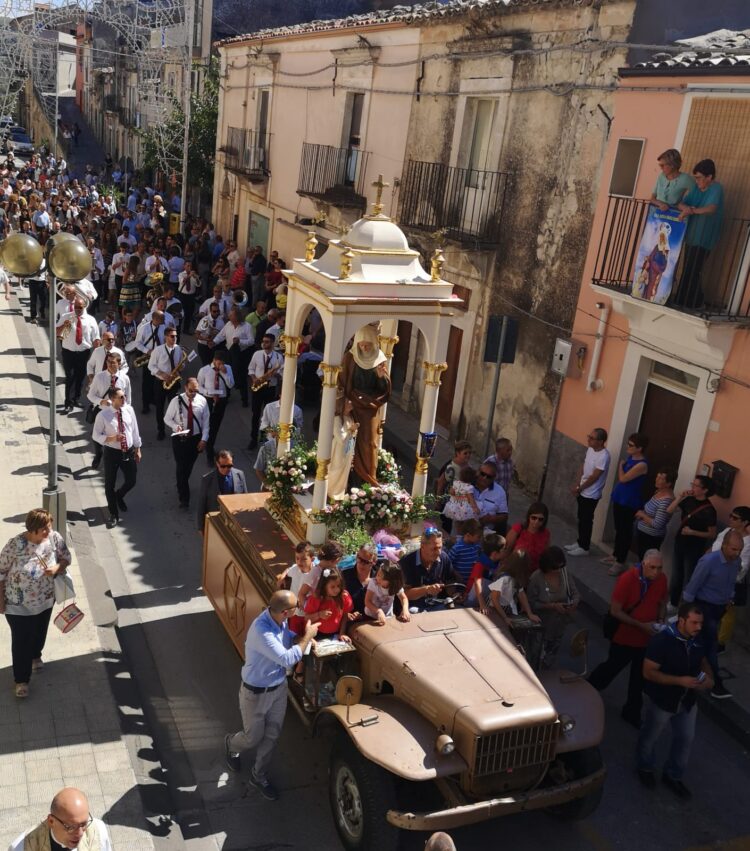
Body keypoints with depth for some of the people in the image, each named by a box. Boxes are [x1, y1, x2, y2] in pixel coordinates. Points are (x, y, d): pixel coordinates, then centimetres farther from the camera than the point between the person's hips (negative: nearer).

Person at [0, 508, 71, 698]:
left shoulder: (55, 538, -16)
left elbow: (66, 558, -1)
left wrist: (57, 568, -23)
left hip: (45, 600, 4)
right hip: (18, 605, -4)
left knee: (40, 632, 26)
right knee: (21, 641, 6)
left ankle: (35, 655, 57)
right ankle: (21, 680, 24)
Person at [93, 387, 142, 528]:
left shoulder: (129, 409, -5)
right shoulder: (103, 415, -14)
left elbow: (135, 429, 5)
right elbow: (96, 435, -7)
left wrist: (137, 449, 8)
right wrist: (111, 439, -25)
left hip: (129, 451, 3)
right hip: (112, 452, -3)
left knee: (131, 481, 11)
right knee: (110, 485, 7)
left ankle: (119, 496, 47)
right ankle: (114, 515, 25)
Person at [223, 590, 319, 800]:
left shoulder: (280, 620, -13)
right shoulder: (261, 631, -38)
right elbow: (287, 659, -37)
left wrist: (302, 638, -11)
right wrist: (307, 636, -26)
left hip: (279, 686, 7)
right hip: (256, 693, -7)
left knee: (272, 735, 18)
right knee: (253, 738, 15)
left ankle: (259, 776, 41)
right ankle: (230, 744, 49)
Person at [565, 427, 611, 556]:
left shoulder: (603, 456, -25)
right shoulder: (590, 449, 2)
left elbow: (594, 477, -22)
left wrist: (579, 488, -13)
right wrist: (577, 485, 0)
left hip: (591, 495, -8)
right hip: (583, 492, 8)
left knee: (586, 521, 3)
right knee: (581, 519, 18)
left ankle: (584, 547, 16)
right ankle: (580, 543, 32)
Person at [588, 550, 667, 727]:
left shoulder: (662, 579, -11)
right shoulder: (627, 579, -26)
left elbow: (662, 603, 8)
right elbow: (615, 611, -22)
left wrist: (660, 620, -11)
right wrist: (641, 625, -26)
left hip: (647, 639, 4)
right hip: (624, 637, -4)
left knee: (639, 676, 18)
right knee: (612, 667, 16)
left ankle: (632, 712, 38)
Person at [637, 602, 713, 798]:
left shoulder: (698, 639, -10)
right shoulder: (662, 640, -29)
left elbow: (702, 661, 10)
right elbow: (648, 672, -27)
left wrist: (708, 677, -12)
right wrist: (680, 681, -33)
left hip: (688, 701, 5)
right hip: (662, 701, -5)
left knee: (686, 739, 17)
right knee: (650, 737, 17)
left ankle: (672, 776, 39)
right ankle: (646, 768, 44)